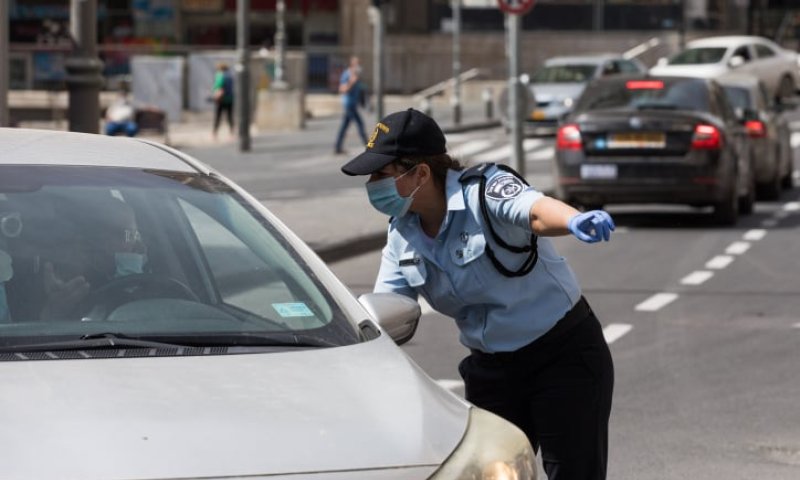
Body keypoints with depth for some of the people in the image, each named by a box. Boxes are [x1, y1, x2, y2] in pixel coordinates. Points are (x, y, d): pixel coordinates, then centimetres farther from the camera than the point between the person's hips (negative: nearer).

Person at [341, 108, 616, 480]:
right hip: (491, 369, 7)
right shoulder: (401, 234, 0)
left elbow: (536, 210, -42)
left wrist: (576, 221, -65)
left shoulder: (485, 192, -22)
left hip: (564, 354, -7)